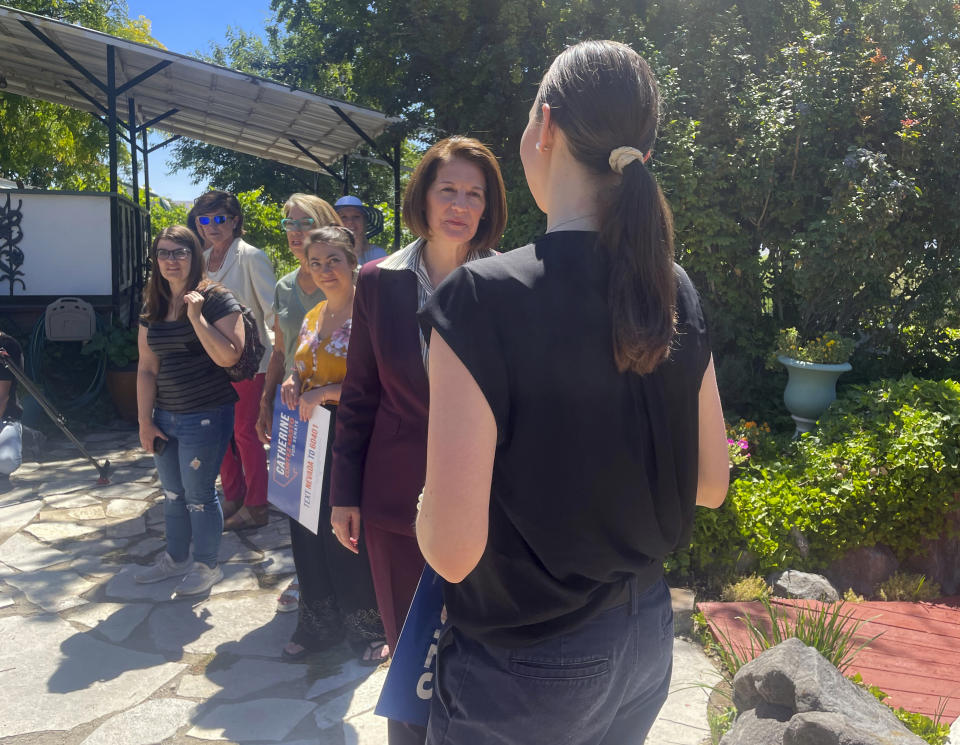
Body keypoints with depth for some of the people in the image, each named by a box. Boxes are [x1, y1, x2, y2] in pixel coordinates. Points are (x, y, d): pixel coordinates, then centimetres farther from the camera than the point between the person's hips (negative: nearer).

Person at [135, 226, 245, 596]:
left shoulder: (216, 300, -11)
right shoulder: (153, 307, 7)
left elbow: (227, 356, -22)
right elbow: (147, 368, 7)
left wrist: (197, 316, -23)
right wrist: (145, 421, 4)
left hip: (206, 417, -6)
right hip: (165, 417, 6)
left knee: (198, 494, 4)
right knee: (172, 493, 19)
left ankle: (208, 566, 23)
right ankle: (176, 557, 38)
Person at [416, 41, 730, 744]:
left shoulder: (482, 296, -25)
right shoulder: (675, 294, -7)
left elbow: (452, 549, -25)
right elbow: (710, 485, 3)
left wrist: (427, 503, -5)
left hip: (526, 672, -5)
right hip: (646, 641, 6)